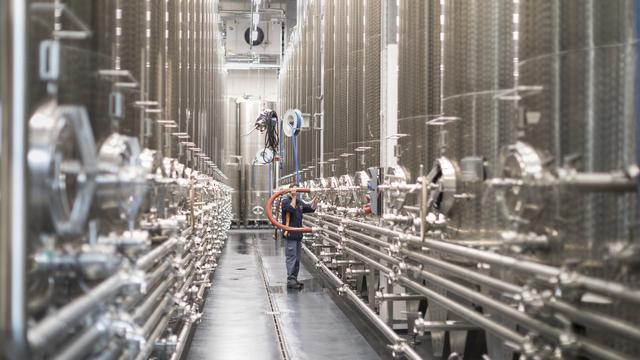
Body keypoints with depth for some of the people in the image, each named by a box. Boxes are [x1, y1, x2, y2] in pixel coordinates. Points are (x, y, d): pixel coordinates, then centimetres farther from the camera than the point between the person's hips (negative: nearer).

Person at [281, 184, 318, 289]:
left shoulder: (299, 202, 15)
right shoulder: (285, 201, -8)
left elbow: (310, 208, 17)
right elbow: (292, 209, -27)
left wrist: (314, 202, -1)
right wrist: (294, 197, -20)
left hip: (298, 234, 9)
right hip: (290, 234, -9)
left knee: (297, 259, 13)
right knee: (291, 257, -10)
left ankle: (294, 279, 20)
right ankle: (290, 280, -9)